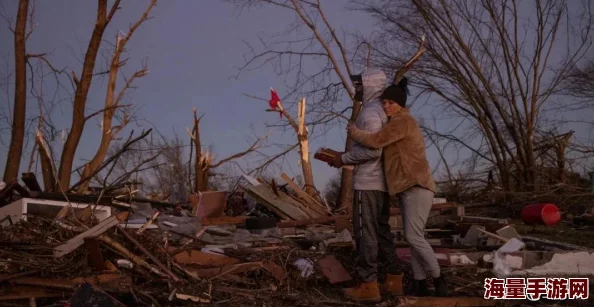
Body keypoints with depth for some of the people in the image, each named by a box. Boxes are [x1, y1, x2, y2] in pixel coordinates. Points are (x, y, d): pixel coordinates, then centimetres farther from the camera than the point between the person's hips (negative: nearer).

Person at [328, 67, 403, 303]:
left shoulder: (370, 112, -14)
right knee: (381, 230, 14)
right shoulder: (380, 110, 18)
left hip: (368, 182, -10)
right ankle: (393, 279, 19)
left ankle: (368, 284, -3)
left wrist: (344, 159, -11)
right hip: (380, 182, 10)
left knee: (365, 232, -6)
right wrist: (347, 158, 16)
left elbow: (372, 150, -23)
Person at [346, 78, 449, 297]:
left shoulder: (402, 121, -11)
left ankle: (437, 278, 2)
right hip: (407, 188, 10)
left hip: (417, 187, -10)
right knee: (413, 237, 7)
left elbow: (375, 141, -22)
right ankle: (420, 284, 11)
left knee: (414, 236, -13)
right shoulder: (401, 123, 21)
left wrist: (354, 131, -4)